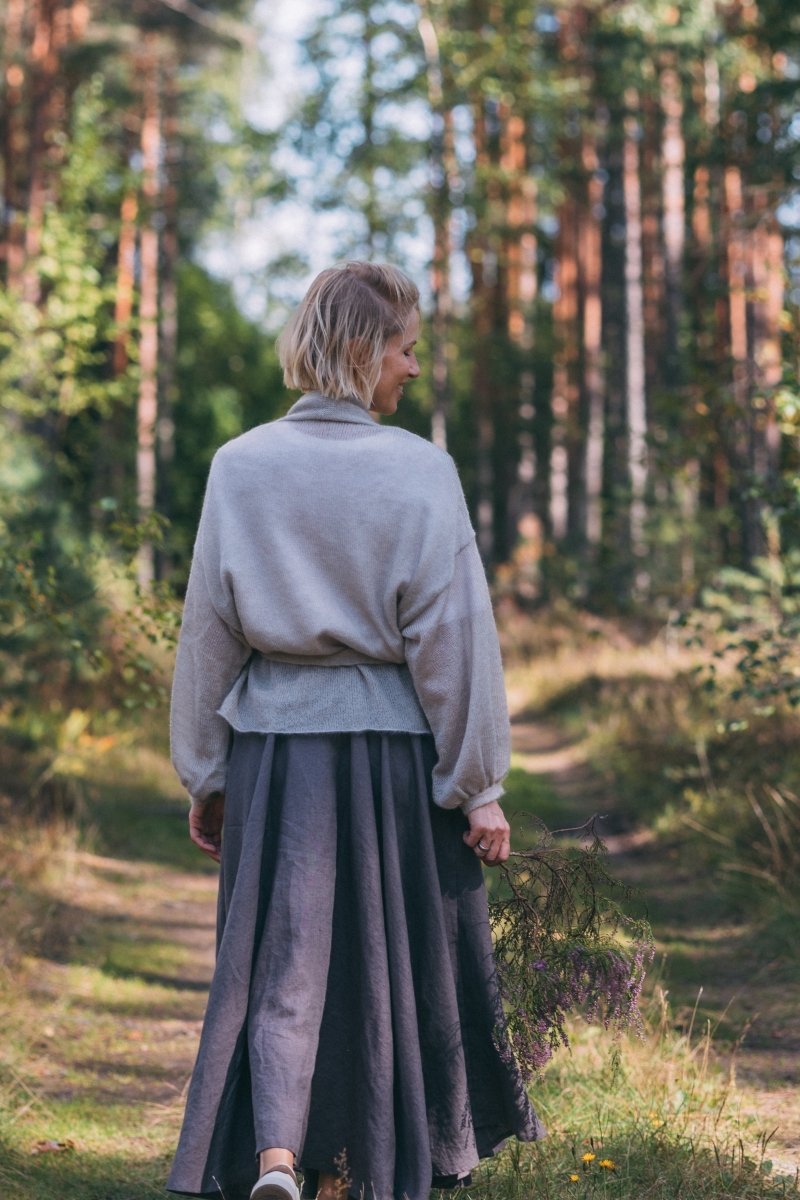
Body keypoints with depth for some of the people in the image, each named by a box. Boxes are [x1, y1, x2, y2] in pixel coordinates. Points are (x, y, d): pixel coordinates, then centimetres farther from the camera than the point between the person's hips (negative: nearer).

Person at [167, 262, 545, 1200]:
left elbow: (207, 630, 3)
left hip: (271, 742, 2)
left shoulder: (240, 467, 0)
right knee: (381, 960, 13)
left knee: (280, 956, 8)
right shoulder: (419, 472, -8)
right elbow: (453, 634, -8)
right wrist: (479, 785, -2)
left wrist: (204, 776, 11)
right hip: (390, 744, -2)